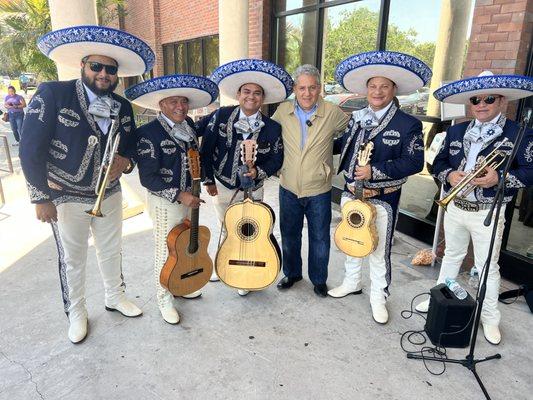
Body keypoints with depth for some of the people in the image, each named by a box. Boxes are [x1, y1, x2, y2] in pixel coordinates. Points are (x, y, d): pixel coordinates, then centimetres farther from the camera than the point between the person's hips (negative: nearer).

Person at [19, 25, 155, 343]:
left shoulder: (123, 107, -1)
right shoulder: (52, 94, -15)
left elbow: (132, 148, 9)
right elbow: (31, 150, -14)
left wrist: (125, 161, -15)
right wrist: (42, 197, -14)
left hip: (110, 195, 4)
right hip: (66, 198, -4)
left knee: (112, 251, 19)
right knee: (73, 259, 13)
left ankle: (115, 297, 43)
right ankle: (76, 313, 35)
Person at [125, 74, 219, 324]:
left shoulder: (188, 125, 4)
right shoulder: (149, 133, -17)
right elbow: (147, 178, -18)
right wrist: (178, 195, -23)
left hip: (190, 198, 7)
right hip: (165, 203, -7)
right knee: (165, 252, 8)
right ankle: (164, 299, 28)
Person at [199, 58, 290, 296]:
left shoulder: (272, 128, -9)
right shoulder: (221, 116, -9)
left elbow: (276, 159, -3)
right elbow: (206, 149, -5)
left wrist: (258, 172, -21)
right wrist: (209, 180, -6)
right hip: (221, 187, 1)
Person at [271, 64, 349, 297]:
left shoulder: (332, 113, -12)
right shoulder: (283, 111, -5)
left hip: (319, 191, -2)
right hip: (289, 188, 2)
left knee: (320, 239, 12)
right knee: (289, 236, 17)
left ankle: (319, 279, 34)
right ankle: (292, 273, 40)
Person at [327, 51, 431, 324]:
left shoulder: (408, 125, -11)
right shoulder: (356, 118, 5)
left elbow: (415, 162, -17)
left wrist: (375, 170, -25)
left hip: (382, 200, -5)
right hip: (351, 193, 5)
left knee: (378, 252, 7)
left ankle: (378, 297, 28)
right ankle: (352, 283, 42)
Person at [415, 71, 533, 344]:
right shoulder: (456, 131, 6)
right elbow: (438, 163, 8)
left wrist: (499, 178, -25)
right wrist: (449, 175, -13)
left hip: (488, 213, -4)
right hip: (455, 207, 4)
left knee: (488, 267, 9)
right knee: (451, 256, 21)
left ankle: (490, 318, 27)